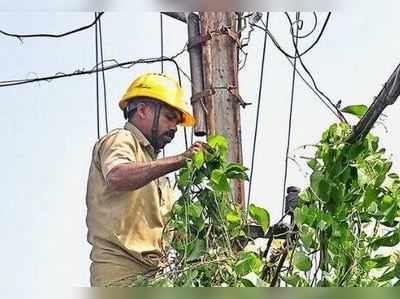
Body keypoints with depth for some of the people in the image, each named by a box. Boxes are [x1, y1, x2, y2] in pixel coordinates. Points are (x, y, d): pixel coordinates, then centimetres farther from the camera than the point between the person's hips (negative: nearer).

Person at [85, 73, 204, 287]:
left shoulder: (153, 167, 32)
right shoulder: (120, 139, 4)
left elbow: (171, 222, 28)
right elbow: (117, 177, -21)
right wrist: (179, 161, -26)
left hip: (152, 273, 8)